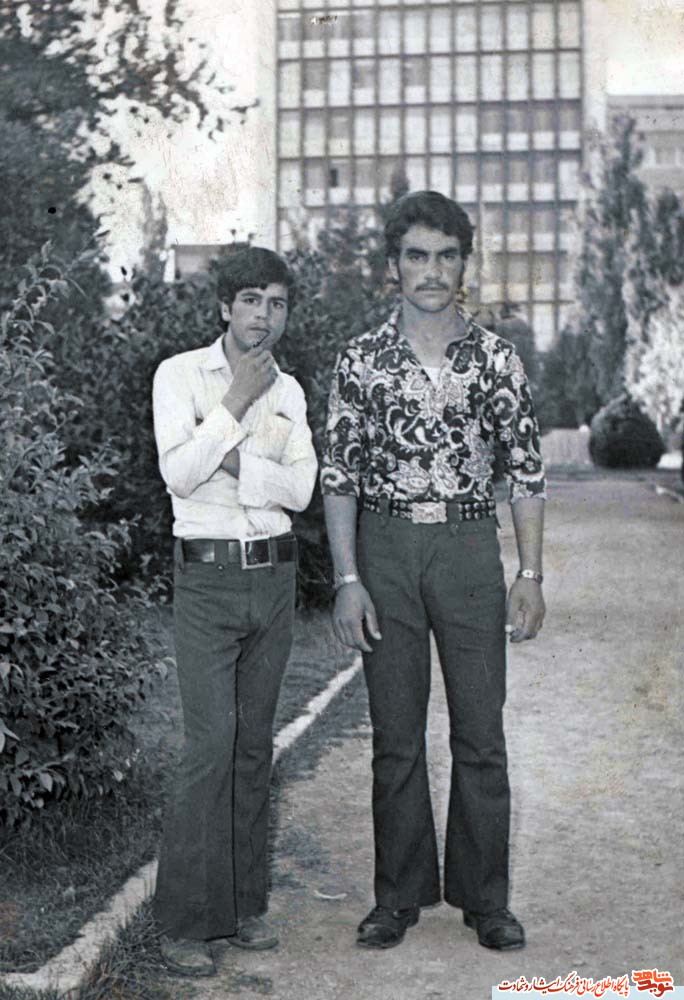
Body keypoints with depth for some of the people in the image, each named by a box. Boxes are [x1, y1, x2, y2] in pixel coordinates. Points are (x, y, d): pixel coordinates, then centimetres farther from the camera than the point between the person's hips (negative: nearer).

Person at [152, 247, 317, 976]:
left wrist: (233, 459, -13)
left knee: (255, 743, 7)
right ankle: (184, 922, -2)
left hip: (273, 576, 5)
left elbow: (301, 489, -1)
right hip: (207, 578, -4)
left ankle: (242, 904, 16)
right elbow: (178, 474, -14)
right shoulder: (180, 374, -1)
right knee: (210, 744, -11)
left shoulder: (289, 391, 11)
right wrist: (236, 403, -13)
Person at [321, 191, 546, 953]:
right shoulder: (361, 360, 0)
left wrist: (531, 577, -2)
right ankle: (400, 894, 20)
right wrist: (348, 581, -6)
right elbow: (338, 475, 0)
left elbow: (526, 471, 3)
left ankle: (484, 897, 17)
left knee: (480, 732, 4)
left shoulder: (495, 359, 1)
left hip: (470, 549, 0)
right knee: (396, 733, 7)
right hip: (386, 550, 0)